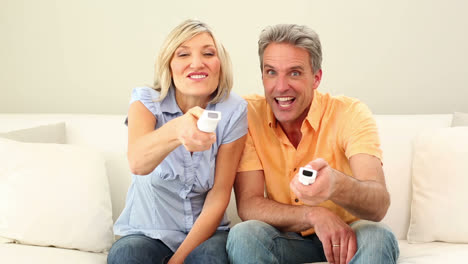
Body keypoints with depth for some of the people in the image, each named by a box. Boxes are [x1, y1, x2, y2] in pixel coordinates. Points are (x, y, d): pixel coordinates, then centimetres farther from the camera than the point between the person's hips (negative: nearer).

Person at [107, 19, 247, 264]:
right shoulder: (146, 101, -12)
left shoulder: (233, 111, -10)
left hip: (206, 230, 1)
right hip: (147, 232, 0)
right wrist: (176, 130, -57)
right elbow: (137, 163, -35)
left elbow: (219, 195, -8)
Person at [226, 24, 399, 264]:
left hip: (345, 235, -2)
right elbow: (247, 205, -15)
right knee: (243, 235, -29)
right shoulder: (249, 113, -11)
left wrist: (336, 185, -54)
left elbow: (379, 205, -30)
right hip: (286, 239, 3)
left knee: (378, 238, -34)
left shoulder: (350, 113, -16)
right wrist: (314, 215, -32)